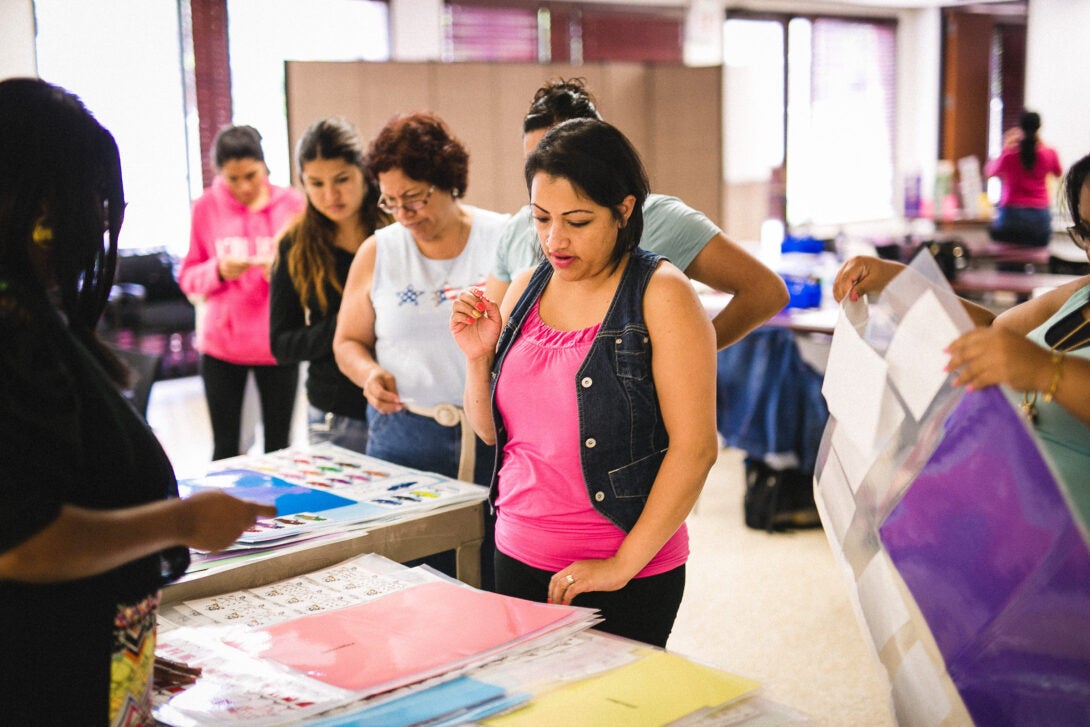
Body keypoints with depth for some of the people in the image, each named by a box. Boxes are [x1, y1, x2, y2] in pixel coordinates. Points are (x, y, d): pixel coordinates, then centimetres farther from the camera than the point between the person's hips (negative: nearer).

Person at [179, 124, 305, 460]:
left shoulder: (292, 204, -1)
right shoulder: (206, 207, -1)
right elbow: (188, 277, 3)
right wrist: (219, 270, -16)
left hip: (277, 344, 0)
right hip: (222, 344, 1)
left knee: (278, 446, 3)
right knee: (225, 447, 4)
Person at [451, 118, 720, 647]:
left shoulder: (660, 295, -11)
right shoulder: (526, 289, 7)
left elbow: (694, 446, -16)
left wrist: (624, 564, -17)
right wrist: (478, 358, -5)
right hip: (518, 557, 5)